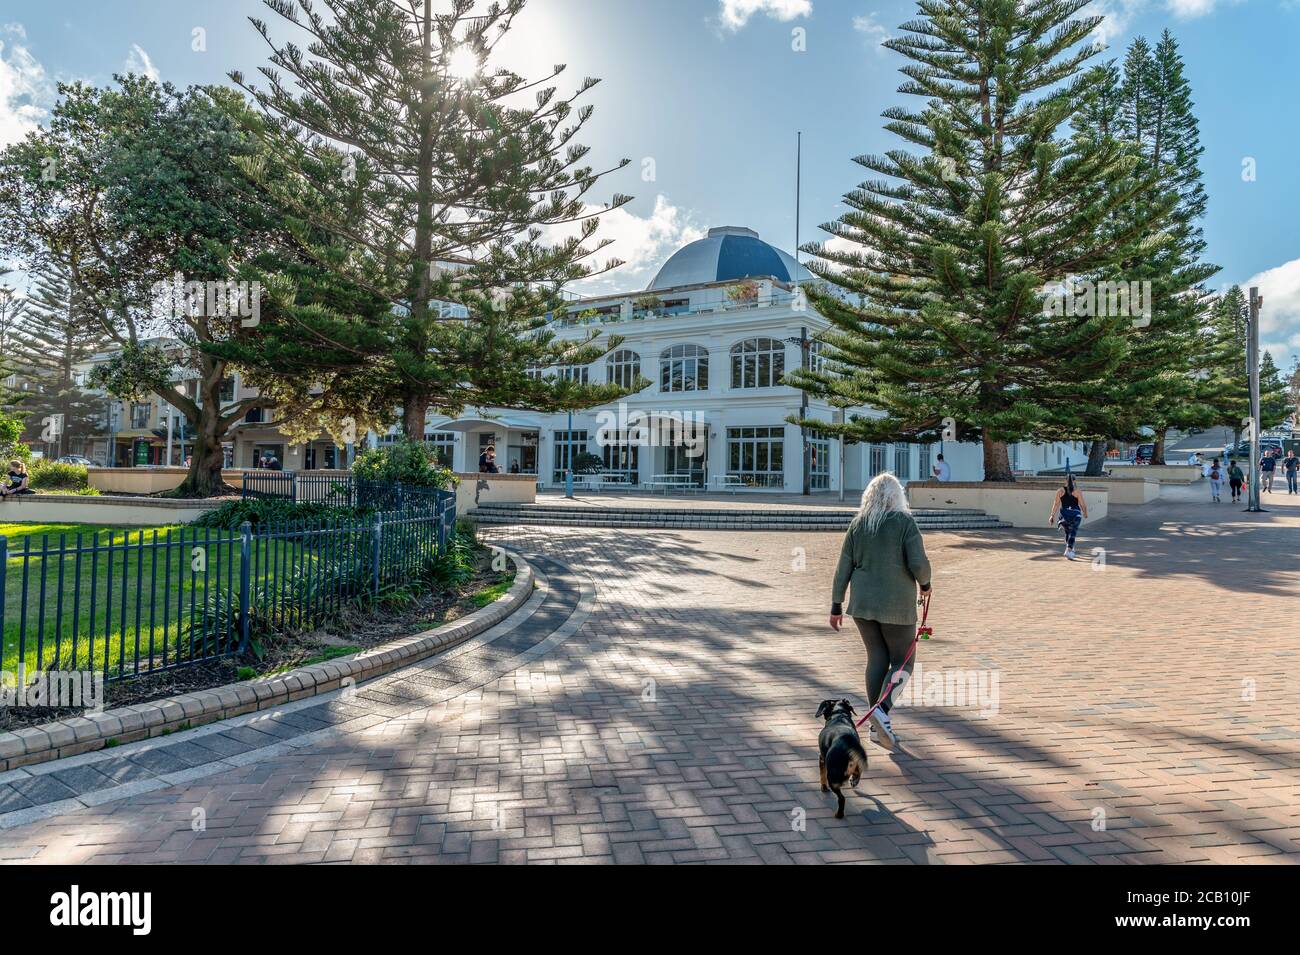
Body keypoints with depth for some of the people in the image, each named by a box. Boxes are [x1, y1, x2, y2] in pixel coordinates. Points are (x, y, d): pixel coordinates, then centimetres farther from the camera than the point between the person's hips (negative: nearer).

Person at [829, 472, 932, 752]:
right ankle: (882, 710, -11)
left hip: (862, 602, 4)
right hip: (897, 605, -4)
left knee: (876, 658, 15)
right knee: (902, 662, 11)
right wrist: (925, 583, 8)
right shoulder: (905, 521, -8)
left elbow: (843, 567, 3)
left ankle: (878, 725, 18)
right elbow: (918, 563, -14)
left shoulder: (857, 524, 3)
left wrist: (836, 605, 8)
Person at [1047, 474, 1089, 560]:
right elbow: (1083, 504, 0)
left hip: (1064, 514, 3)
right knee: (1072, 534, -4)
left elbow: (1056, 504, -1)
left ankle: (1070, 549, 30)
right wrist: (1085, 513, 18)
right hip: (1075, 514, -2)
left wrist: (1052, 515, 2)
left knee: (1067, 532, 22)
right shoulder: (1077, 491, -2)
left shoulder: (1060, 491, 3)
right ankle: (1069, 551, -19)